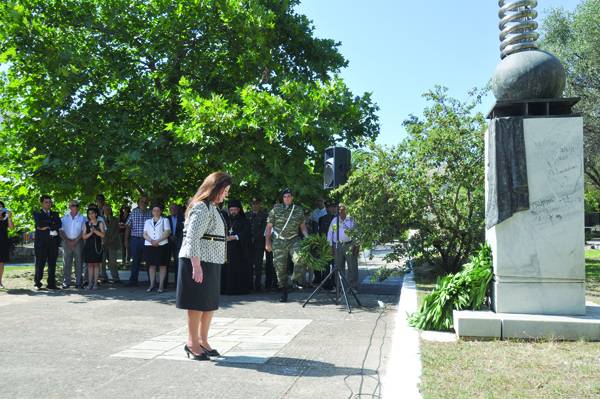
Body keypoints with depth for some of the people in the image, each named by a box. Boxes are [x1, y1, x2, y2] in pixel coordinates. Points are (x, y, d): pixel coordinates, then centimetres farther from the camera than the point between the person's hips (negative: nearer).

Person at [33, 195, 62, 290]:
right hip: (41, 243, -3)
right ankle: (37, 283, 6)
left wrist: (47, 227, -8)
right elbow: (39, 223, -12)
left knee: (52, 264, 4)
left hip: (53, 242, 3)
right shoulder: (37, 214, 8)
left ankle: (51, 284, 8)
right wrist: (52, 222, -7)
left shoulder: (55, 214, 18)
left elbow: (59, 224, -1)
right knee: (40, 264, -2)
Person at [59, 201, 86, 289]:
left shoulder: (82, 218, 6)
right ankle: (66, 282, 5)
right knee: (66, 262, 1)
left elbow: (83, 232, 0)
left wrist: (75, 241, -10)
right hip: (67, 242, 1)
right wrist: (68, 240, -7)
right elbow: (61, 231, 6)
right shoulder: (64, 218, 11)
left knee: (79, 263, -1)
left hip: (78, 242, -1)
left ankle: (79, 282, 2)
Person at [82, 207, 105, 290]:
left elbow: (102, 235, -5)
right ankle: (90, 283, 7)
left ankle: (95, 283, 2)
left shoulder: (100, 223, 4)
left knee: (96, 264, -1)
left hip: (97, 246, -2)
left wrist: (95, 230, -17)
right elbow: (84, 236, 4)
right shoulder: (86, 224, 10)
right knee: (90, 264, 4)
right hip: (88, 246, 2)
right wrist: (90, 233, -12)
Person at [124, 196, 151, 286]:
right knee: (135, 261, 7)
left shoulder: (150, 214, 3)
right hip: (135, 239, 1)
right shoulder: (133, 212, 5)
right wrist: (126, 239, 1)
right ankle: (133, 280, 15)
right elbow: (128, 226, 6)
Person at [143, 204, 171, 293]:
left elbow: (167, 232, -3)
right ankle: (152, 285, 6)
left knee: (162, 265, -3)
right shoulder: (148, 222, 17)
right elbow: (145, 234, 9)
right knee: (151, 265, 2)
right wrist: (151, 241, -12)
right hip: (149, 246, 3)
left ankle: (161, 285, -1)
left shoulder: (165, 220, 8)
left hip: (162, 245, -3)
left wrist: (157, 241, -15)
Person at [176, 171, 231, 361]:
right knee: (198, 303, -1)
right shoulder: (202, 208, -14)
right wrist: (196, 266, -24)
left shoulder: (212, 208, 17)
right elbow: (192, 238, -21)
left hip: (211, 263, 10)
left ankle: (203, 340, 23)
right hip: (198, 262, -10)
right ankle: (192, 343, 11)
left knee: (211, 304, 13)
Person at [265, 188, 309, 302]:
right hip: (278, 242, 0)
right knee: (280, 267, 2)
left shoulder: (299, 210, 7)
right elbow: (269, 226, 6)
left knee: (300, 258, -26)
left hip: (293, 240, 0)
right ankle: (283, 292, 16)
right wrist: (267, 242, 1)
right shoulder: (276, 209, 4)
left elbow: (302, 226, 14)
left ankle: (296, 280, -2)